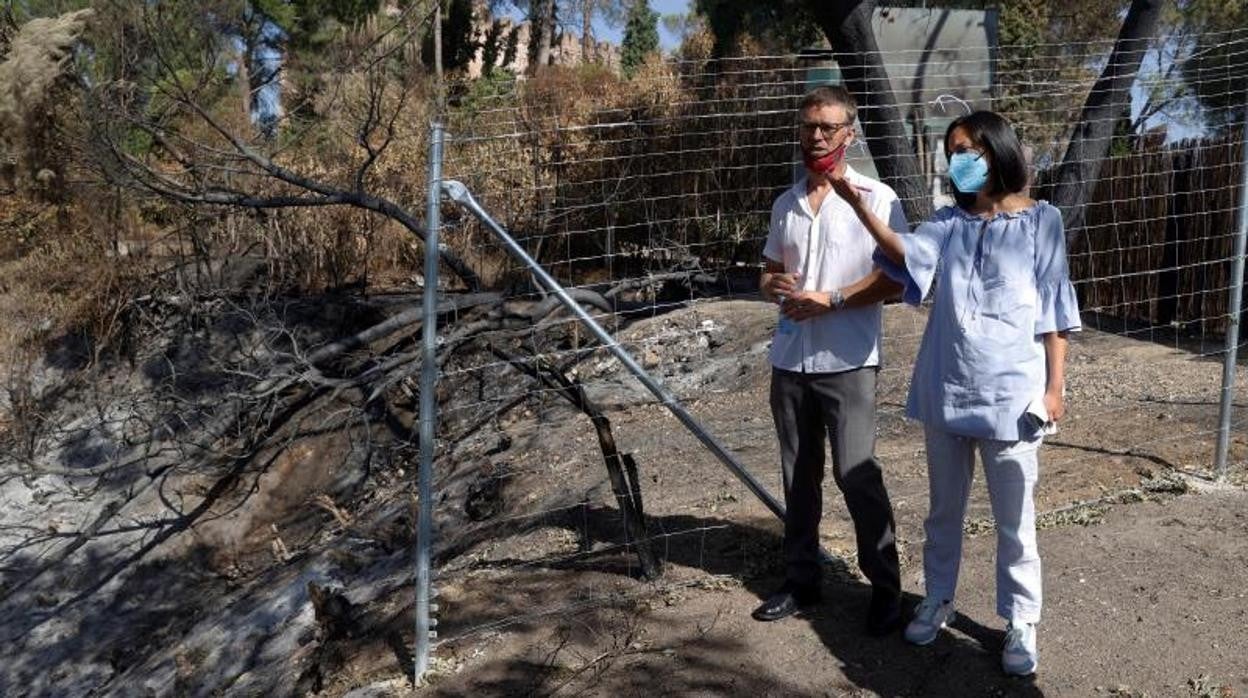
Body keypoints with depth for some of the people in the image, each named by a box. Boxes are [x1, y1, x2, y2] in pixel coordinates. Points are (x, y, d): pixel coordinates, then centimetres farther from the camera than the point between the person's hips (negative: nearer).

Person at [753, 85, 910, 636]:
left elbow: (896, 278, -8)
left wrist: (830, 300, -17)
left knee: (856, 473, -5)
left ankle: (885, 586, 11)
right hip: (789, 359, 6)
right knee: (798, 475, 11)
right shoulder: (786, 204, 14)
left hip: (847, 361, -5)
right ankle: (801, 580, 23)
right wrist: (774, 287, -4)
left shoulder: (875, 198, -3)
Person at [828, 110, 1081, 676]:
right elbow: (907, 256, -15)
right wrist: (858, 205, -30)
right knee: (943, 511, 17)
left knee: (1013, 521, 7)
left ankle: (1021, 623, 23)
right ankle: (937, 601, 34)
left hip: (1010, 394, -3)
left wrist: (1054, 386, -5)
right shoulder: (949, 221, 6)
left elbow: (1055, 311, -2)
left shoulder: (1041, 221, -2)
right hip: (945, 391, 4)